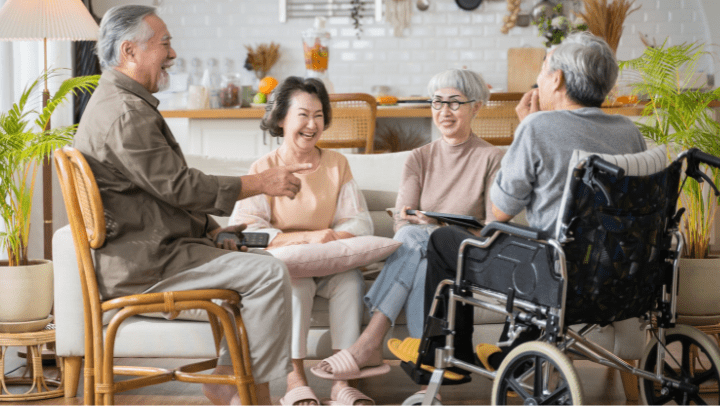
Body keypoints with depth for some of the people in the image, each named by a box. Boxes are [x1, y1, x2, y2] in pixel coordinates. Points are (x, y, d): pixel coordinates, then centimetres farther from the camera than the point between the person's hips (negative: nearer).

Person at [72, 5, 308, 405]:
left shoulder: (118, 103, 19)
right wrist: (260, 182, -13)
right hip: (144, 263, -11)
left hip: (147, 248, 11)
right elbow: (179, 186, -20)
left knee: (260, 262, 14)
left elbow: (168, 188, 20)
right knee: (271, 274, -17)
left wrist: (212, 230, 11)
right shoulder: (125, 113, -18)